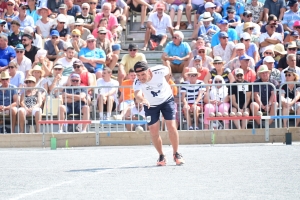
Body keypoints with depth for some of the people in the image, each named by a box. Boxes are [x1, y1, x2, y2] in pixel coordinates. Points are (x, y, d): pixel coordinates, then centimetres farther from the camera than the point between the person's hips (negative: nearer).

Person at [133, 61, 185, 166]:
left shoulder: (159, 71, -32)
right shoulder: (137, 83, -35)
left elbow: (168, 70, -6)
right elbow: (137, 96, -57)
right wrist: (142, 100, -79)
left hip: (166, 99, 0)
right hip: (150, 104, 1)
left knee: (171, 127, -10)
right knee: (153, 131, -2)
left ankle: (176, 154, 10)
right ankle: (161, 156, 20)